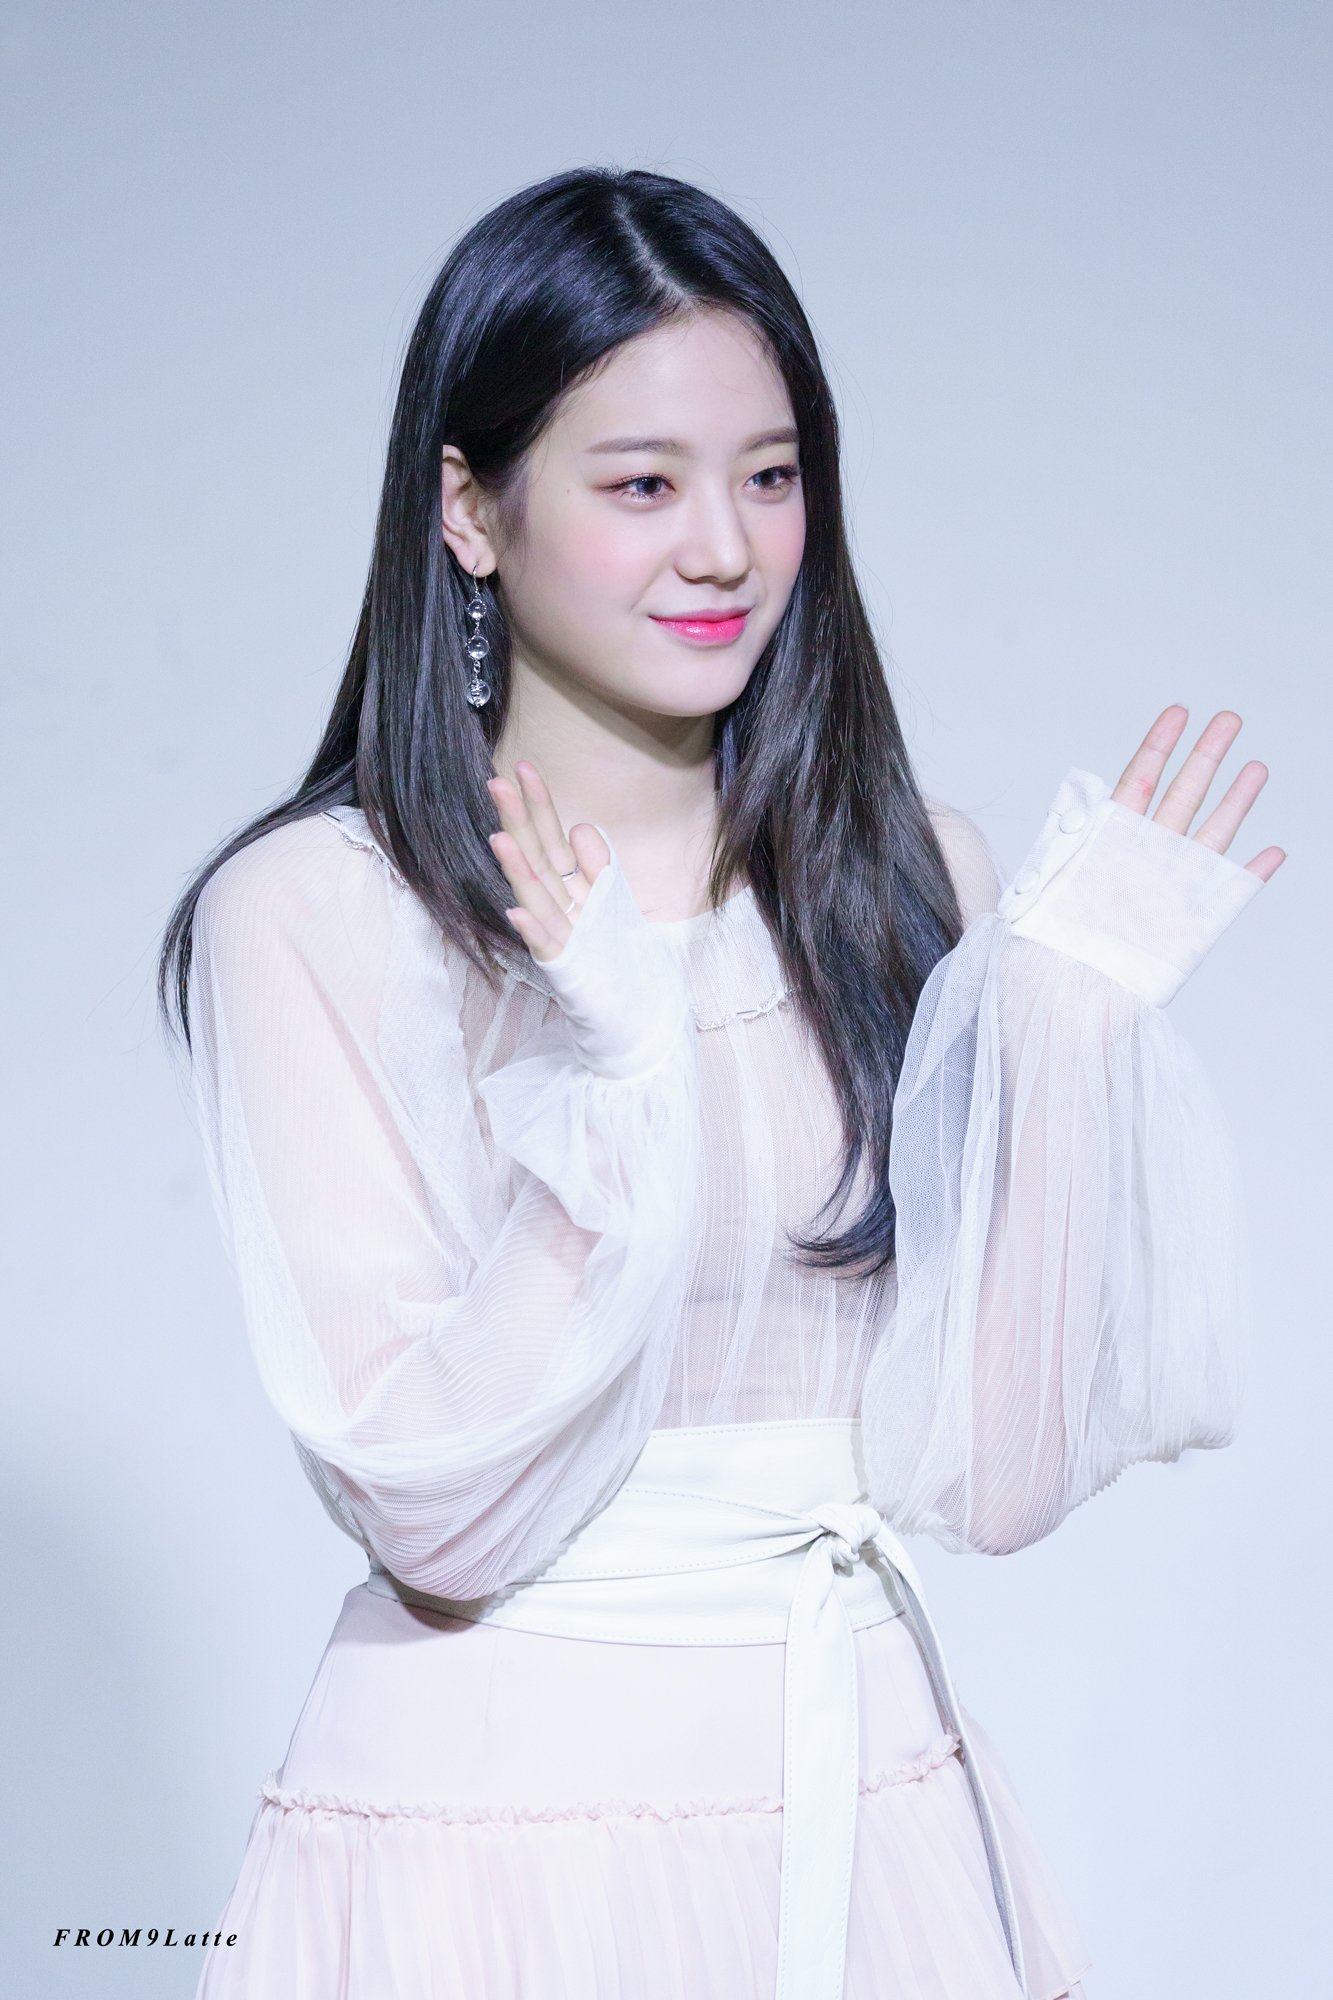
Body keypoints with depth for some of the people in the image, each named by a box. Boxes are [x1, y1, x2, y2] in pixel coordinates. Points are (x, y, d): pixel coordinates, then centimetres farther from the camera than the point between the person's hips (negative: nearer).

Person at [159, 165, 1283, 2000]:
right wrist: (625, 1084, -25)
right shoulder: (312, 915, -11)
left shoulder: (908, 884, 1)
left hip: (873, 1808, 4)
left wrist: (1064, 1020, -12)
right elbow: (438, 1516, -16)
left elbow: (1000, 1480, -6)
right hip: (496, 1824, -3)